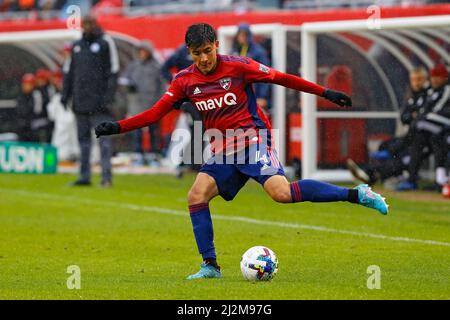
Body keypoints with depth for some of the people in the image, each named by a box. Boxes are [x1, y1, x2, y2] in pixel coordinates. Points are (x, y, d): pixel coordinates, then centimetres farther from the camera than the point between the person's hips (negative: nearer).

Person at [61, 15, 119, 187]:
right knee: (83, 138, 8)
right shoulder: (76, 46, 16)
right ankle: (84, 176, 12)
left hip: (98, 101, -6)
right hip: (80, 100, 6)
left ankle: (106, 175, -11)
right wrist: (65, 94, 12)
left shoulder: (105, 42, -1)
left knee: (103, 138, -9)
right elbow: (69, 71, 20)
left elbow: (113, 70, -5)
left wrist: (109, 96, -12)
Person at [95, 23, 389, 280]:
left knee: (281, 192, -26)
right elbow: (156, 113, 5)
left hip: (253, 139, -5)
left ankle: (357, 195, -19)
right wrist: (118, 127, -6)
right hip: (223, 152, 5)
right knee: (196, 196, -12)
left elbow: (280, 78, -2)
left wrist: (325, 93, -1)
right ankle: (210, 266, -3)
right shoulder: (185, 81, 3)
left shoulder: (238, 66, -9)